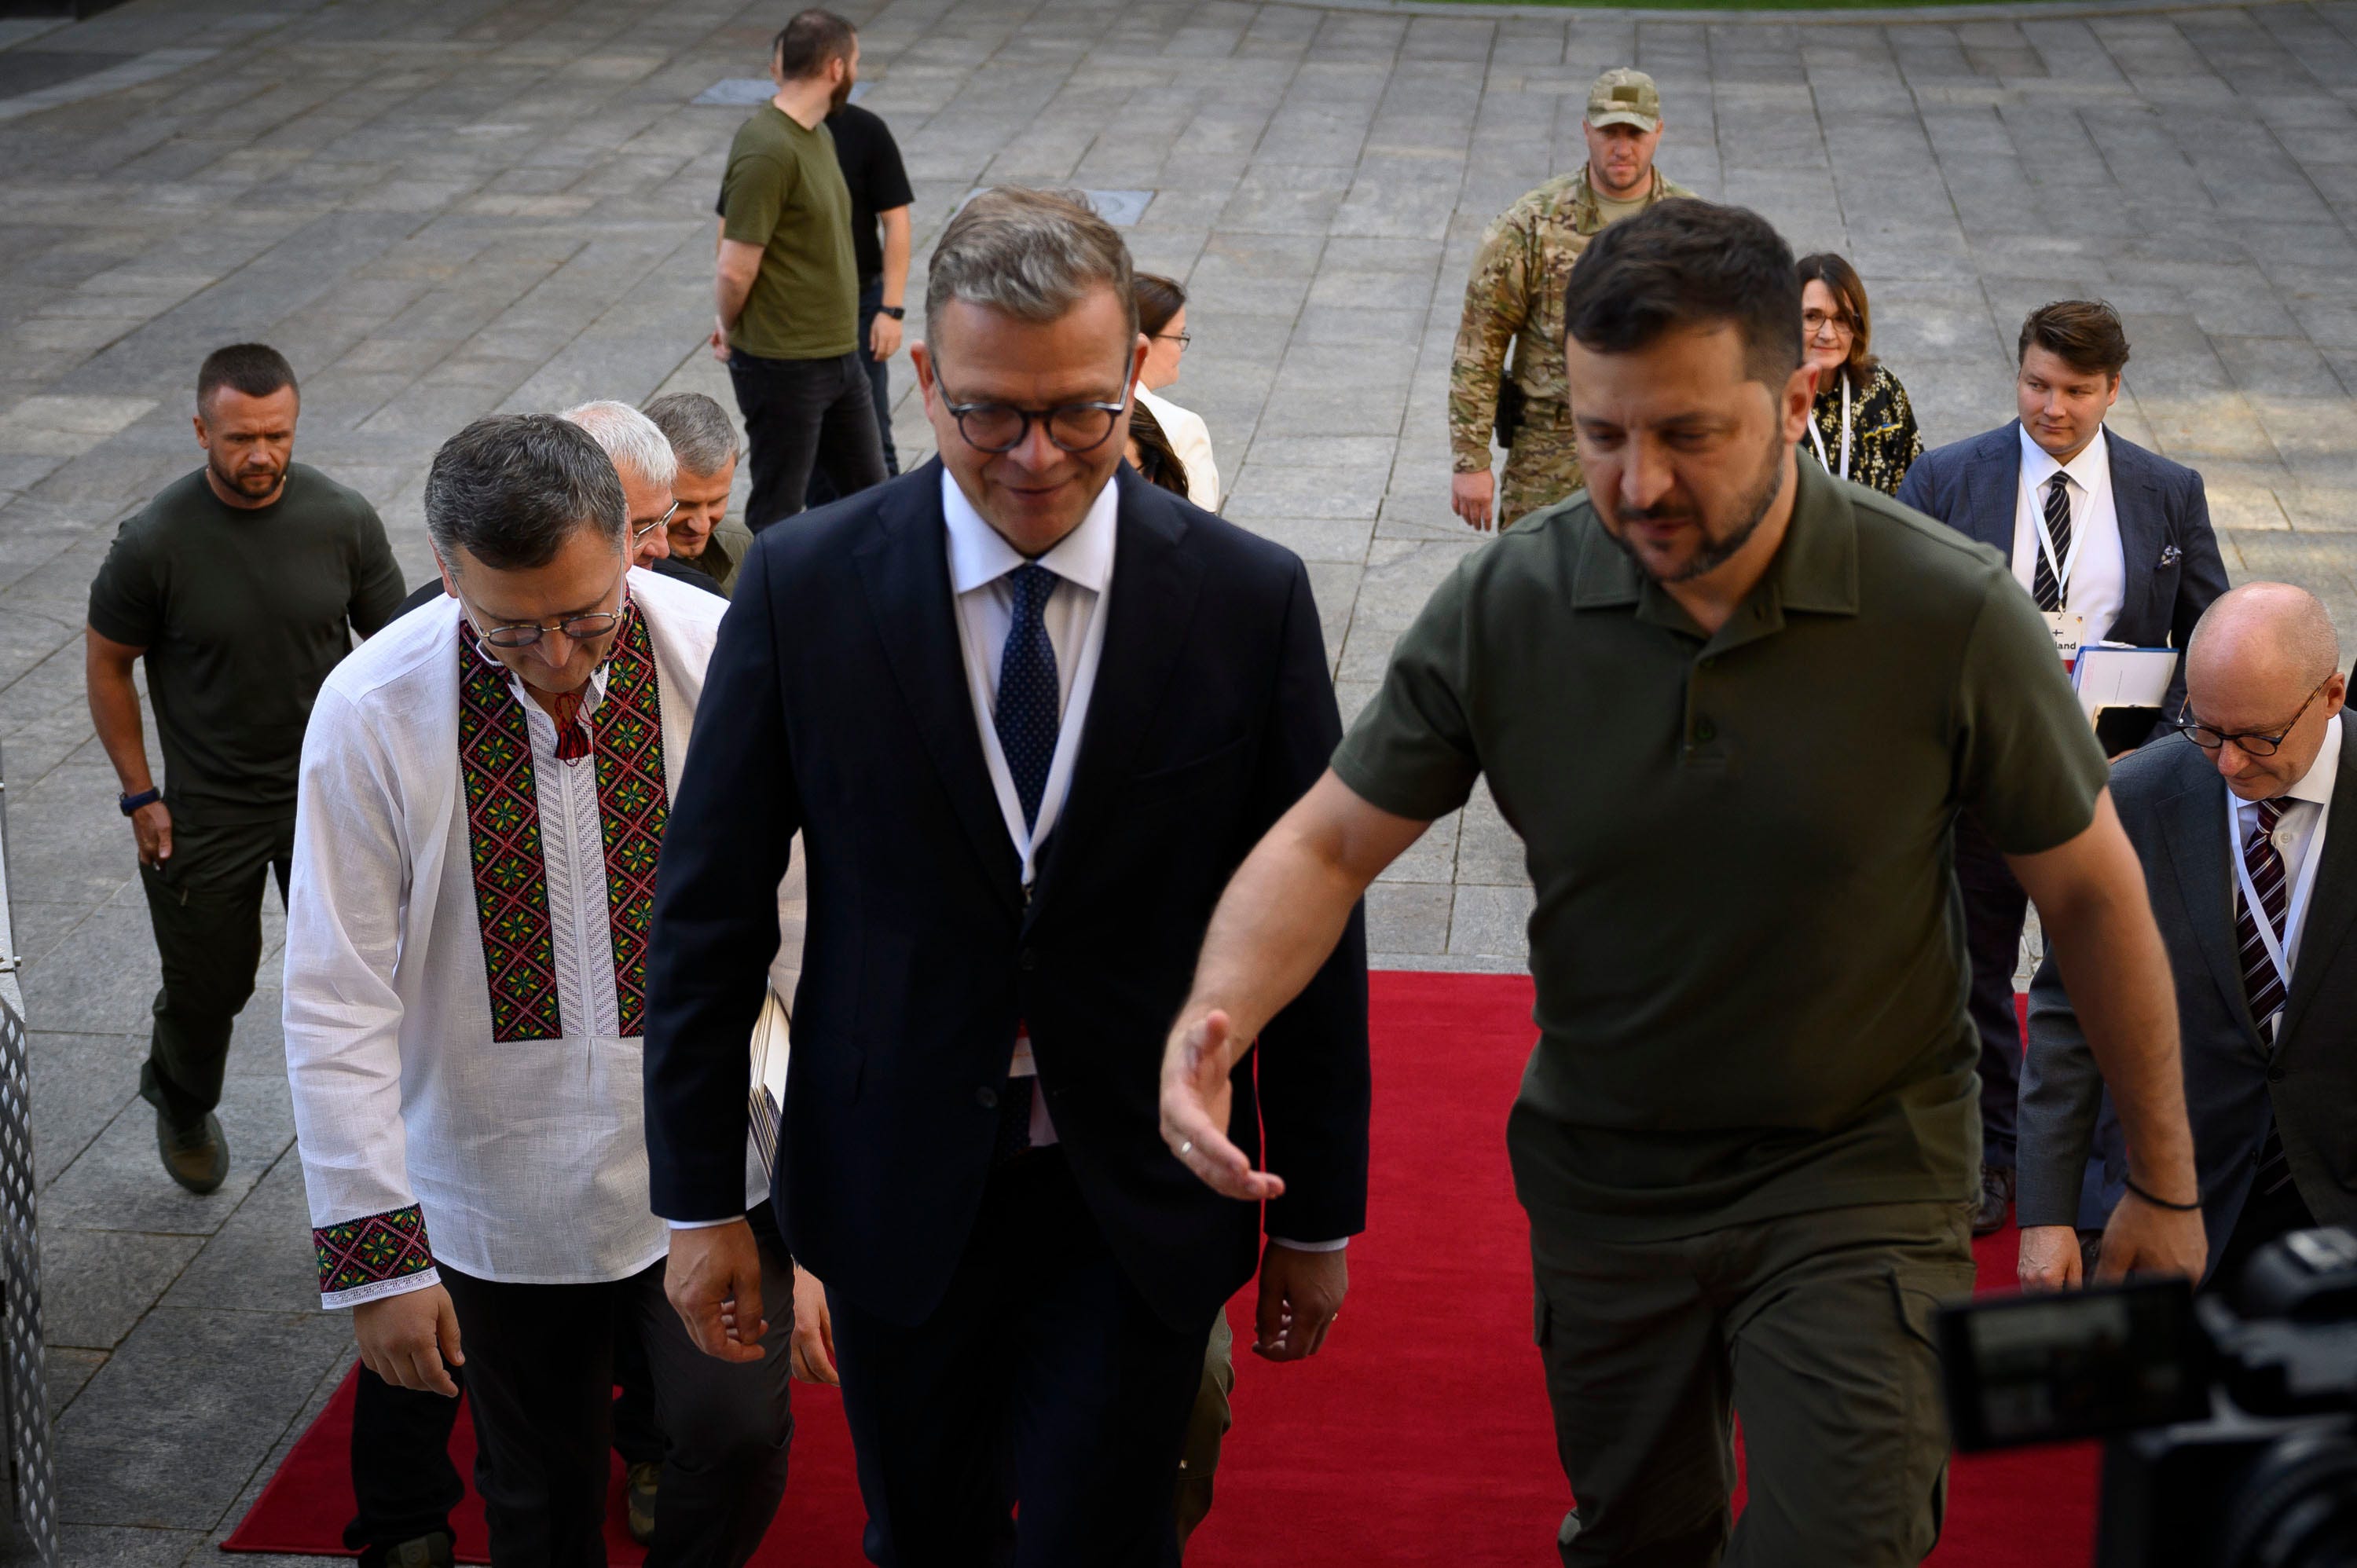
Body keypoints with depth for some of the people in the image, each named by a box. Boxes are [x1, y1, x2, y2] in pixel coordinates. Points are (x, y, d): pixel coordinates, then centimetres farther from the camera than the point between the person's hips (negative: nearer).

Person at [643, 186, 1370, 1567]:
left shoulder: (1250, 601, -10)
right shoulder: (804, 587, -10)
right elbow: (713, 904, -3)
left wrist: (1320, 1214, 3)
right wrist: (700, 1200, 0)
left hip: (1141, 1203, -1)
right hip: (896, 1187, 1)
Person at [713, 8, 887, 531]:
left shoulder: (818, 135, 9)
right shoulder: (767, 149, -21)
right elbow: (736, 272, -21)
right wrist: (732, 333, -2)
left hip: (838, 354, 9)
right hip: (783, 365, -9)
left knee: (866, 495, 17)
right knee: (776, 514, 5)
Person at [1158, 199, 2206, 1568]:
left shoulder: (1950, 616, -19)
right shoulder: (1506, 608, -14)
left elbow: (2092, 891, -6)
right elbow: (1329, 846, -7)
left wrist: (2165, 1186, 1)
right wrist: (1214, 1022, -27)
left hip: (1860, 1175, -3)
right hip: (1603, 1182, 3)